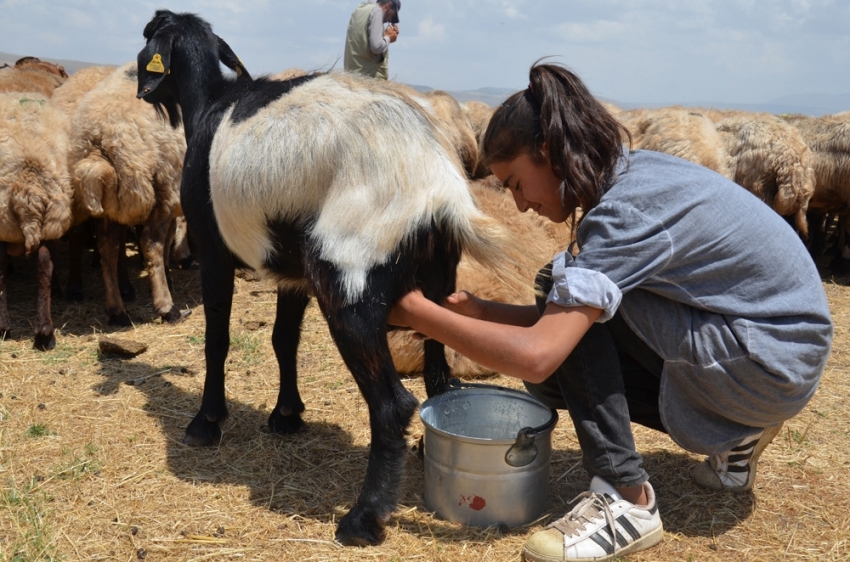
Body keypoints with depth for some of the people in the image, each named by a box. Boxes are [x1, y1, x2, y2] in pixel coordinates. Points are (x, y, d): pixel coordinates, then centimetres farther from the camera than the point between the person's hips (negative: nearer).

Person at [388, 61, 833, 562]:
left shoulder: (624, 211, -25)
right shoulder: (636, 172, 3)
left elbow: (535, 357, -31)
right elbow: (559, 320, 9)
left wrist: (421, 315, -19)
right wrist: (480, 311, -1)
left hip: (771, 368, -9)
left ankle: (626, 500, -12)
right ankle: (736, 436, 15)